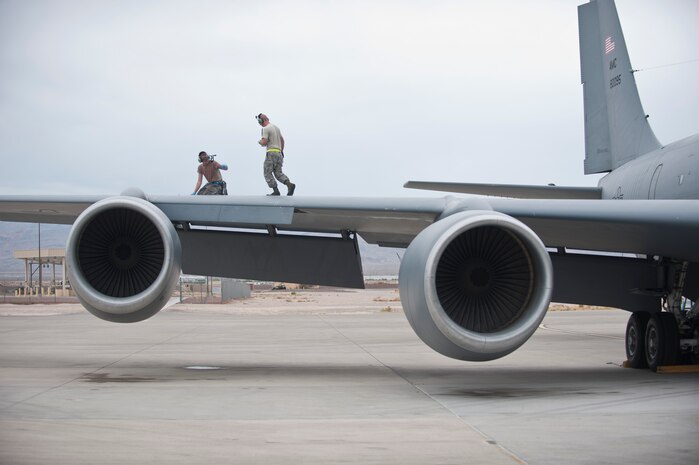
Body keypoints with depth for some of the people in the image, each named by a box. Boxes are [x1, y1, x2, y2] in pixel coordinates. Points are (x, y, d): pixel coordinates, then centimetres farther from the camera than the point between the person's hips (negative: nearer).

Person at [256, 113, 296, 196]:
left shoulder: (265, 129, -10)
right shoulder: (276, 127, 17)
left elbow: (264, 142, -17)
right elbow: (282, 140, 25)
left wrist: (259, 142, 6)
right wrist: (281, 151, 33)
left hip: (271, 153, -8)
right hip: (279, 153, 8)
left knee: (267, 173, 1)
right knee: (278, 173, 8)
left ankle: (275, 191, -6)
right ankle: (290, 184, -15)